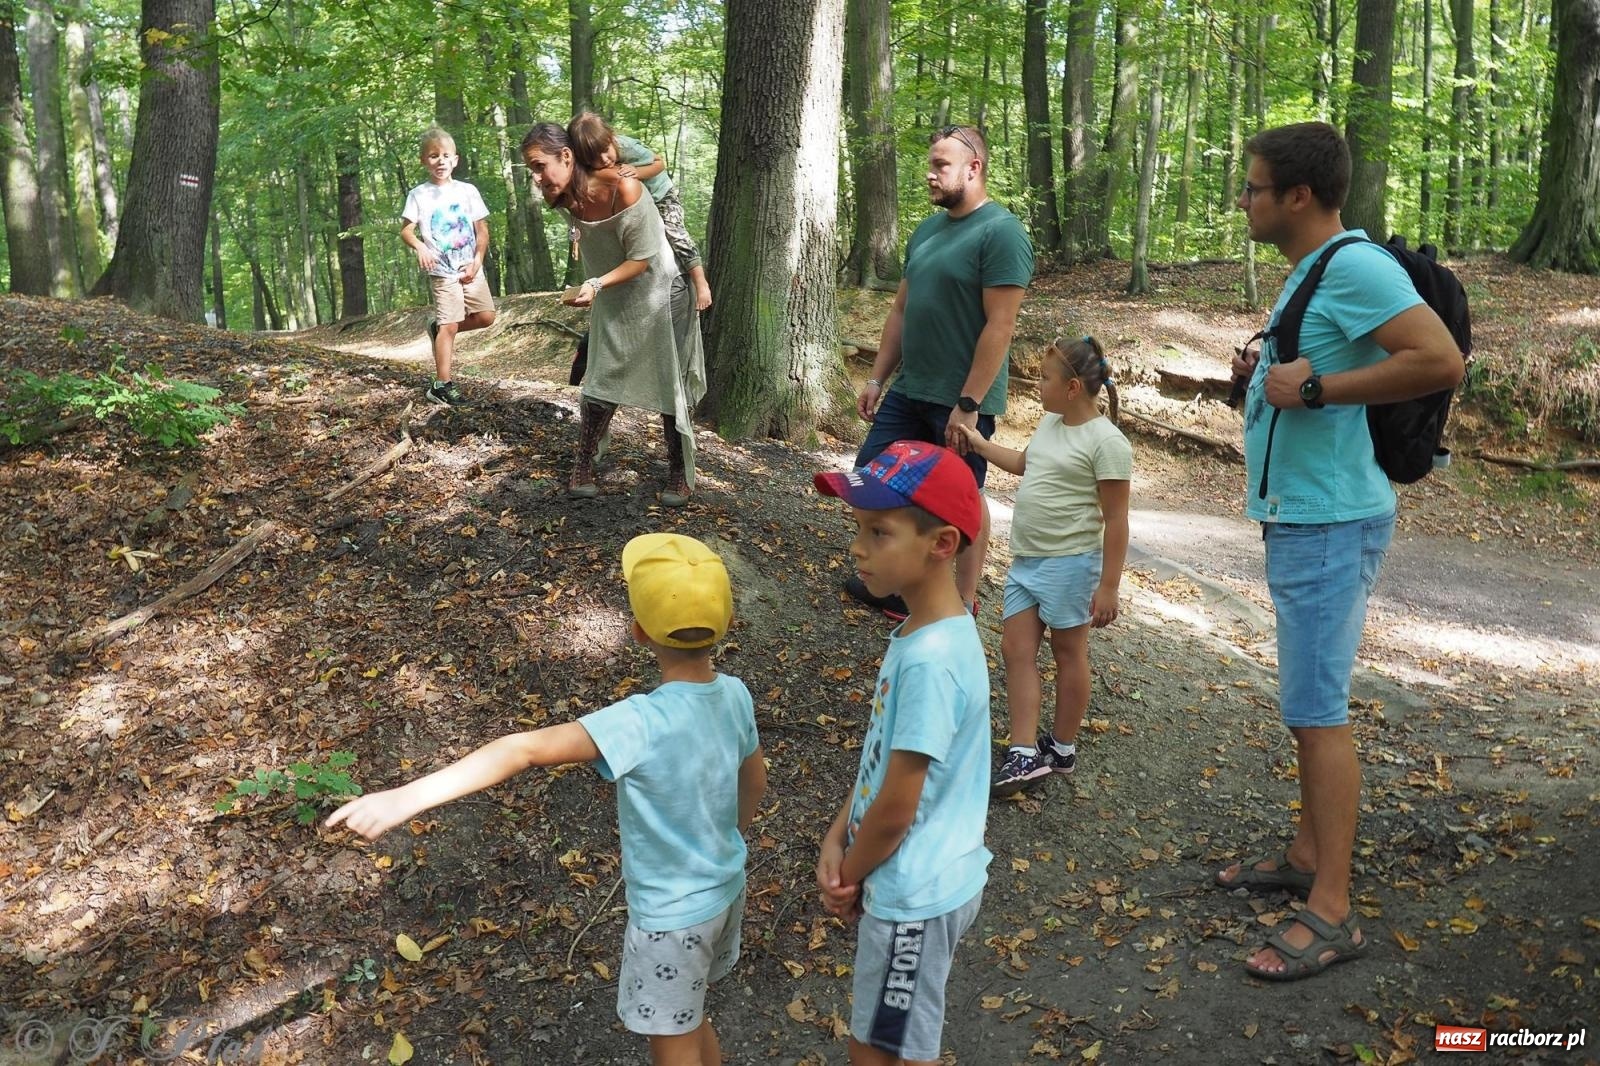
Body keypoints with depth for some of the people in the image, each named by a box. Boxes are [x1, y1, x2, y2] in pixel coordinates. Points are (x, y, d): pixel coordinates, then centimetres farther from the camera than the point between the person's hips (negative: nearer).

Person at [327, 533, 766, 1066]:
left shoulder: (641, 721, -32)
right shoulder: (734, 694, -11)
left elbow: (526, 749, -42)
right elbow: (755, 782, 6)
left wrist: (407, 797, -47)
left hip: (671, 914, -6)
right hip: (726, 889, 6)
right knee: (687, 1021, 30)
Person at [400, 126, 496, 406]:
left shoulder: (467, 191, 4)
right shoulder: (418, 195, -2)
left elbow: (482, 230, 6)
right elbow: (406, 230, -5)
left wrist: (478, 261, -6)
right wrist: (419, 246, -27)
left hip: (471, 268, 4)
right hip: (442, 271, -4)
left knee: (486, 316, 0)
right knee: (449, 325, -8)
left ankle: (438, 328, 24)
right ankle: (441, 385, -3)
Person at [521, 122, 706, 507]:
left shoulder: (623, 189, -30)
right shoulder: (563, 200, -11)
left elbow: (642, 259, -25)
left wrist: (596, 285, -37)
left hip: (658, 295, -5)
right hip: (612, 303, 5)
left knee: (670, 386, 2)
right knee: (601, 385, 3)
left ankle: (679, 475, 12)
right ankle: (582, 469, 9)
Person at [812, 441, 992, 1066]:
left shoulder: (929, 659, -30)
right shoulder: (929, 631, 0)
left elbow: (895, 809, -23)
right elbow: (882, 755, 8)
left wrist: (848, 875, -6)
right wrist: (836, 841, -1)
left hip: (914, 893, -9)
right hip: (925, 881, 9)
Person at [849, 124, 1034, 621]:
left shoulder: (1000, 232, -14)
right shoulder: (927, 229, 11)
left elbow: (999, 326, -19)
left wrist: (968, 405, -22)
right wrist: (876, 378, 13)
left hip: (961, 400, -8)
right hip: (909, 391, 8)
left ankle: (963, 605, 21)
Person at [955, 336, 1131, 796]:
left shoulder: (1105, 441, -17)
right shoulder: (1050, 423, 9)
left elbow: (1115, 520, -16)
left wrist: (1108, 587, -16)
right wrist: (979, 444, 28)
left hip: (1069, 563, -8)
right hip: (1026, 558, 8)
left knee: (1068, 652, 7)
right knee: (1016, 648, 4)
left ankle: (1062, 749, 22)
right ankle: (1025, 752, 7)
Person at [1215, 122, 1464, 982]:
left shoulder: (1355, 266, -16)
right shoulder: (1309, 274, 15)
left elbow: (1440, 362, -27)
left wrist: (1315, 387, -23)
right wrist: (1268, 372, 9)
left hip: (1329, 522, -11)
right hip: (1297, 517, 11)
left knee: (1316, 709, -7)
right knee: (1309, 702, 17)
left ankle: (1331, 913, 1)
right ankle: (1308, 855, 30)